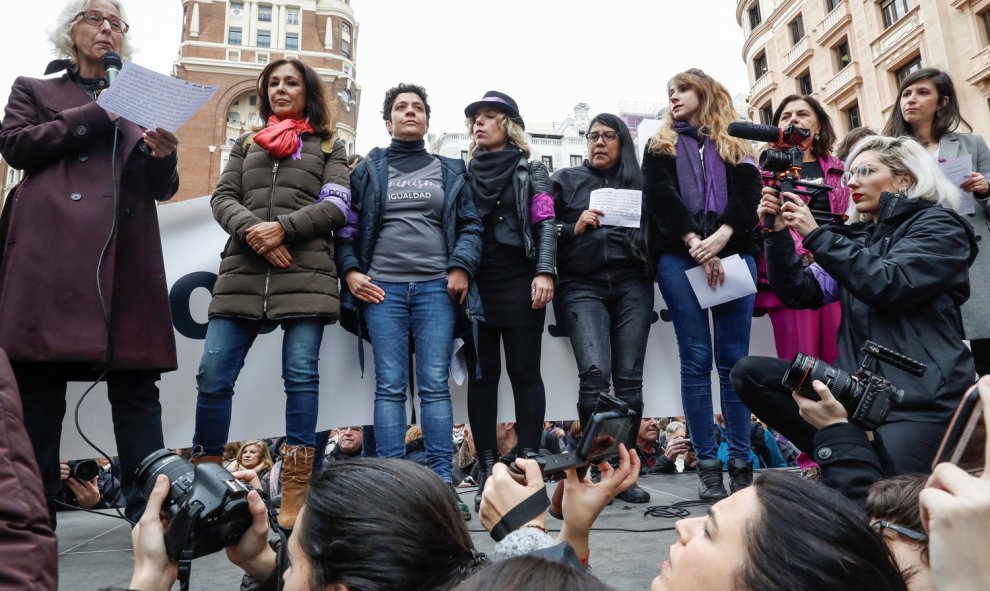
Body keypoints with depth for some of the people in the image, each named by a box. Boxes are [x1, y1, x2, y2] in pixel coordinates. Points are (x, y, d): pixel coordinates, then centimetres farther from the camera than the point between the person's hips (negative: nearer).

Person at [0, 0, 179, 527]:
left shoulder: (140, 102, 25)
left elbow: (162, 189, 17)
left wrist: (163, 156, -6)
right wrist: (93, 115, -2)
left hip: (126, 254, 2)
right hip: (51, 249, -1)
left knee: (136, 385, -4)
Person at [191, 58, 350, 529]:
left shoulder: (328, 146, 16)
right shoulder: (246, 144, 25)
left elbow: (335, 208, 2)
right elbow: (222, 198, 12)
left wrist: (283, 227, -12)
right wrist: (251, 229, -9)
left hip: (305, 273, -3)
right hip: (242, 272, 3)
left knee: (302, 375, -7)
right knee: (213, 374, -3)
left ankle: (295, 494, -1)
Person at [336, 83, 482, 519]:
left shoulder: (451, 171, 16)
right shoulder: (368, 170, 15)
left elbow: (470, 225, 8)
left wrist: (461, 267, -7)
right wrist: (350, 271, -5)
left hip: (436, 287, 0)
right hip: (383, 286, 0)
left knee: (435, 384, -4)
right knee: (390, 386, -2)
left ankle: (442, 482, 0)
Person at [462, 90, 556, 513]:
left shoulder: (531, 171, 9)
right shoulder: (464, 173, 18)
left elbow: (546, 224, -1)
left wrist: (544, 273, -15)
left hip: (519, 283, -3)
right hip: (474, 284, 3)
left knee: (524, 373, -2)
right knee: (482, 375, 3)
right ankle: (488, 470, 9)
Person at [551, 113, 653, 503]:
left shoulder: (638, 183, 20)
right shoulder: (566, 180, 17)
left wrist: (646, 236, -3)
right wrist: (575, 228, -7)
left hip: (631, 285, 2)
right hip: (582, 286, -2)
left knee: (629, 379, -5)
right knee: (594, 375, -17)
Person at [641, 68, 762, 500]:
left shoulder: (735, 146, 19)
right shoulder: (661, 146, 18)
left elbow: (748, 195, 3)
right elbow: (660, 198, 2)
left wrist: (722, 235, -16)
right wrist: (695, 243, -13)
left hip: (733, 255, 1)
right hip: (680, 257, -1)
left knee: (734, 360, -1)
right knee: (697, 360, -5)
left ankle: (741, 464, 5)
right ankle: (708, 467, -1)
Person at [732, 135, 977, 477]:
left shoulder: (937, 226, 2)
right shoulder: (858, 236, 18)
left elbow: (889, 285, -17)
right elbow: (800, 293, 8)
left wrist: (815, 235, -16)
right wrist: (778, 234, -4)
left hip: (921, 395, -6)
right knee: (750, 373, -13)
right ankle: (842, 451, -7)